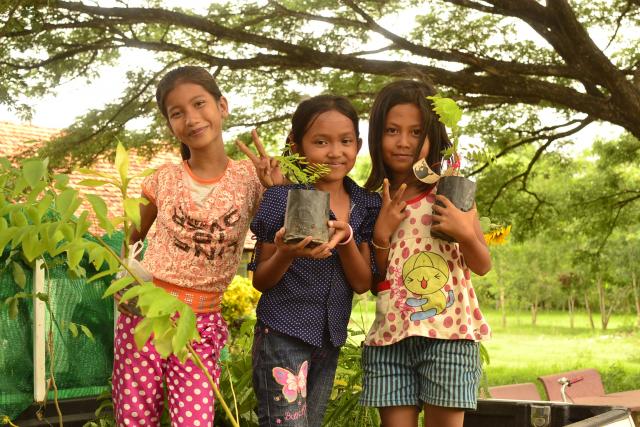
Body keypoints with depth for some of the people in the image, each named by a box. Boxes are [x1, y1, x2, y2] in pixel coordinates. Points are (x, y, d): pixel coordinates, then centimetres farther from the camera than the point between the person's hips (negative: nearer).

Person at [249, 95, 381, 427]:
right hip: (283, 334, -5)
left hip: (330, 339, 5)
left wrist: (345, 240, -19)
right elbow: (260, 281, -5)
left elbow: (363, 283, -1)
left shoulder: (365, 204, 2)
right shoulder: (283, 197, -10)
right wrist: (286, 254, -27)